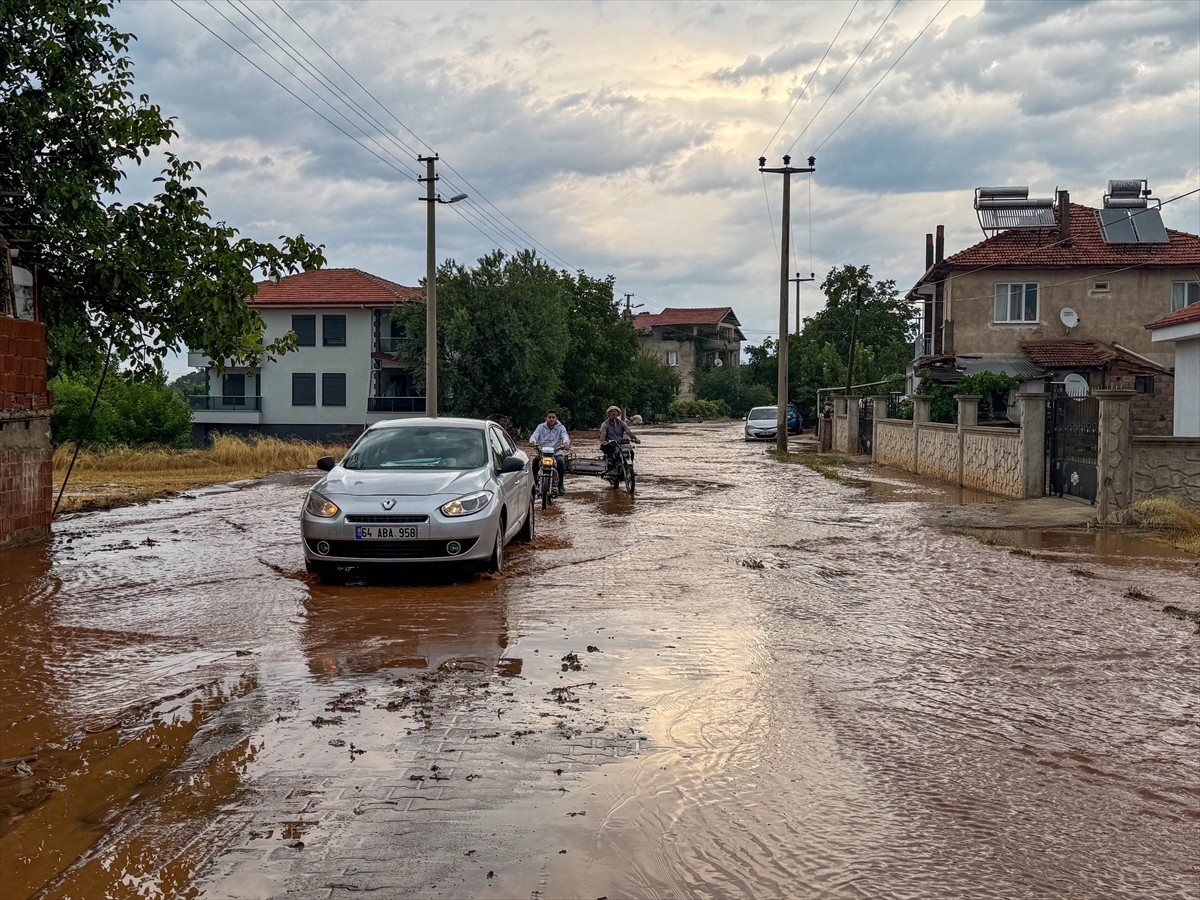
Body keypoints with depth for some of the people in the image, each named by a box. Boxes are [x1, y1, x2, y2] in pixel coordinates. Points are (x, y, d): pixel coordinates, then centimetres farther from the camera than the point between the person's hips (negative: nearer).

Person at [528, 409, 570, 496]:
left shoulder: (561, 427, 6)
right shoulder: (541, 427, 9)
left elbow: (565, 436, -12)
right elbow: (534, 435, -6)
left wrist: (566, 442, -37)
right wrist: (533, 442, -31)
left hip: (556, 452, -1)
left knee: (561, 462, -31)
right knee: (535, 460, -29)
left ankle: (561, 485, -17)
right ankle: (535, 483, -18)